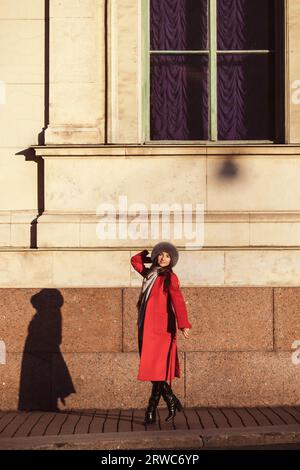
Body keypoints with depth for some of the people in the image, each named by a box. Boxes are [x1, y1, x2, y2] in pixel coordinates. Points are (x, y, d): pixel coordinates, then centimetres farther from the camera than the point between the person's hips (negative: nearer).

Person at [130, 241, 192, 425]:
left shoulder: (169, 277, -4)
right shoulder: (150, 273, 16)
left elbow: (178, 300, -17)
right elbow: (135, 260, 32)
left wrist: (184, 324, -27)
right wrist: (152, 256, 20)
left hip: (161, 327, -7)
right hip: (146, 326, 7)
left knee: (157, 368, -6)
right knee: (152, 368, 8)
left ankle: (152, 411, -3)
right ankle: (172, 402, 19)